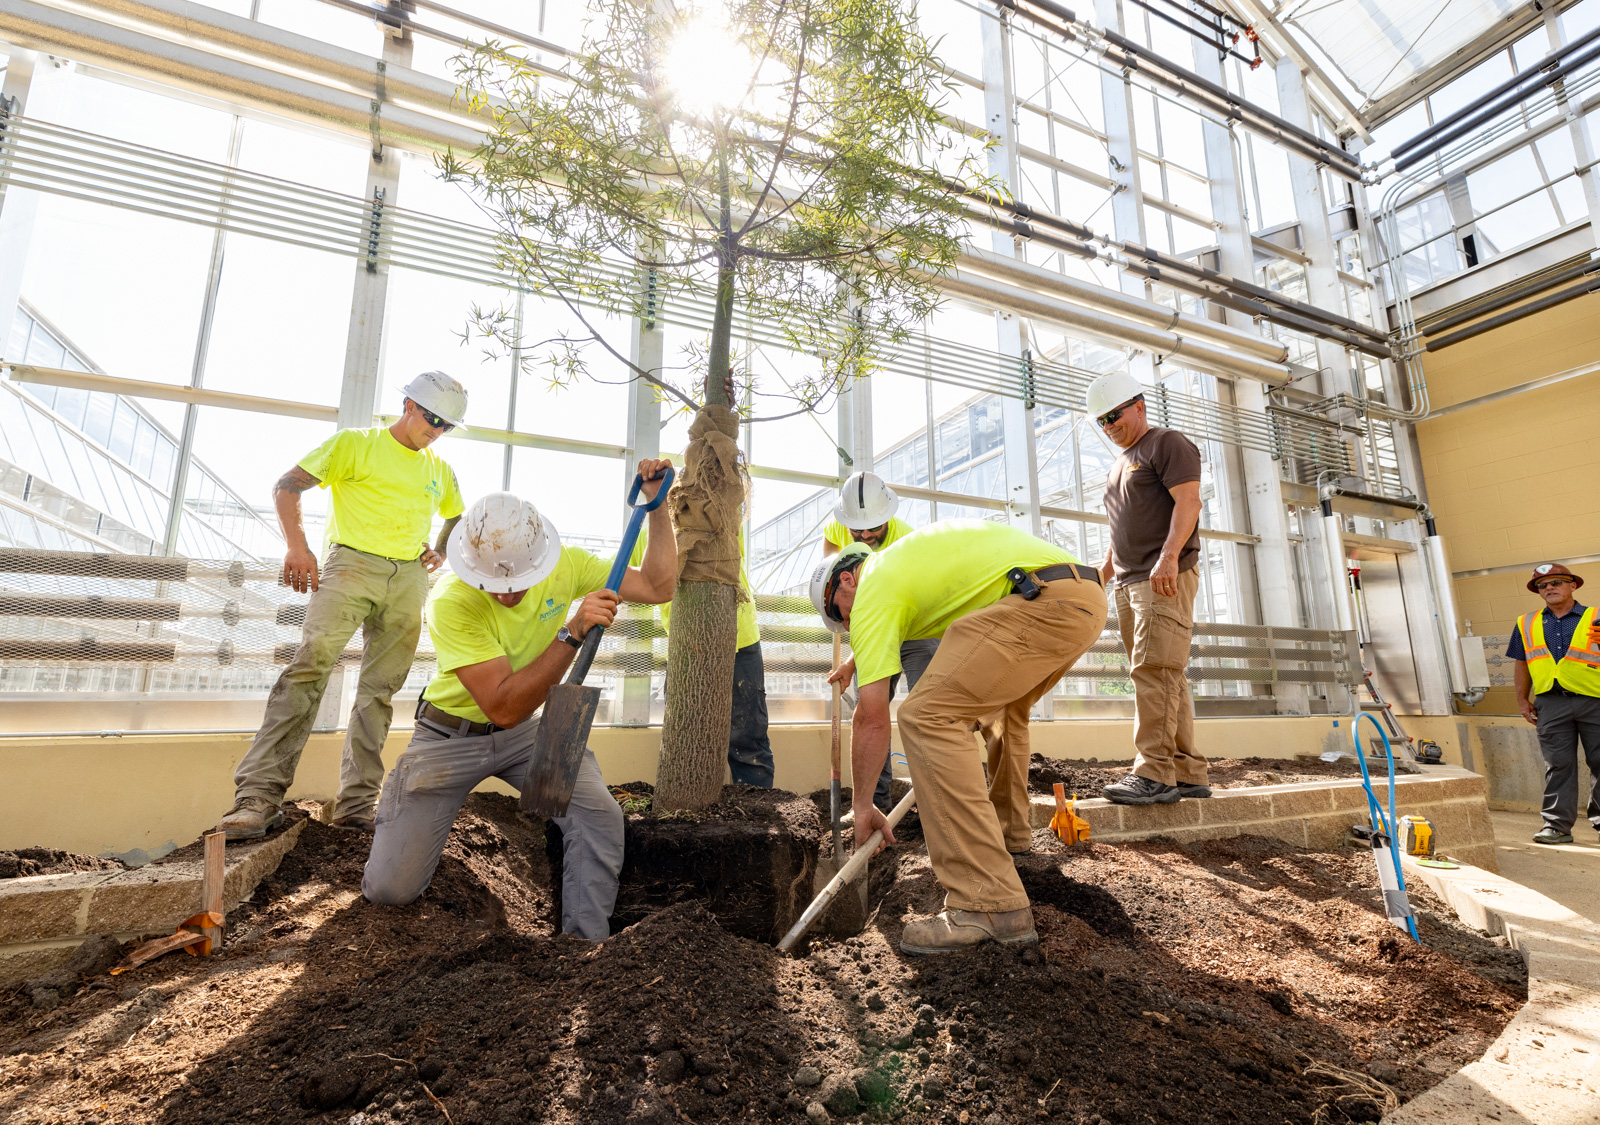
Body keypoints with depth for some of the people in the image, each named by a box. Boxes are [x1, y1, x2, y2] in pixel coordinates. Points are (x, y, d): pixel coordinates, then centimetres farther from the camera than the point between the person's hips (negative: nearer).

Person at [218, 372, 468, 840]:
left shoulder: (440, 471, 20)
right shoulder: (355, 444, 6)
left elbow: (459, 517, 35)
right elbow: (287, 486, 1)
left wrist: (440, 551, 15)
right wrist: (298, 546, -12)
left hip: (409, 579, 4)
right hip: (352, 562, -4)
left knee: (380, 689, 2)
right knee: (311, 661, -21)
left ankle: (356, 804, 8)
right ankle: (260, 794, -16)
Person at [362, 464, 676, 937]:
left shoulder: (565, 566, -15)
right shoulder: (451, 601, -28)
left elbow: (658, 586, -10)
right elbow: (503, 707, -33)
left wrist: (658, 506, -18)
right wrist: (573, 631, -40)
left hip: (527, 728, 3)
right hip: (452, 734, -2)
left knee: (601, 817, -22)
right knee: (390, 889, -1)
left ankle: (587, 943, -2)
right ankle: (402, 814, 32)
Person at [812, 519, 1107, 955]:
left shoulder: (873, 589, 2)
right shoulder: (903, 555, 26)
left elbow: (871, 718, 1)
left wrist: (863, 805, 9)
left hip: (1045, 602, -11)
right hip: (1087, 595, 11)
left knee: (927, 716, -13)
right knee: (1003, 706, 31)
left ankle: (990, 903, -13)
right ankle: (1009, 831, 47)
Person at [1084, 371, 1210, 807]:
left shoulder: (1168, 444, 2)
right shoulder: (1120, 464, 27)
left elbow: (1188, 501, -13)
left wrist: (1168, 556, -26)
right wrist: (1102, 574, 19)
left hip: (1166, 578, -8)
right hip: (1129, 583, 8)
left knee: (1154, 670, -16)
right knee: (1166, 677, 6)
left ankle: (1154, 773, -15)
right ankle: (1188, 773, 10)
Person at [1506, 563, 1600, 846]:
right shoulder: (1526, 624, 13)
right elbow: (1522, 664, 15)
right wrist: (1522, 699, 11)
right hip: (1550, 703, 1)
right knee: (1557, 765, 2)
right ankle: (1557, 824, 5)